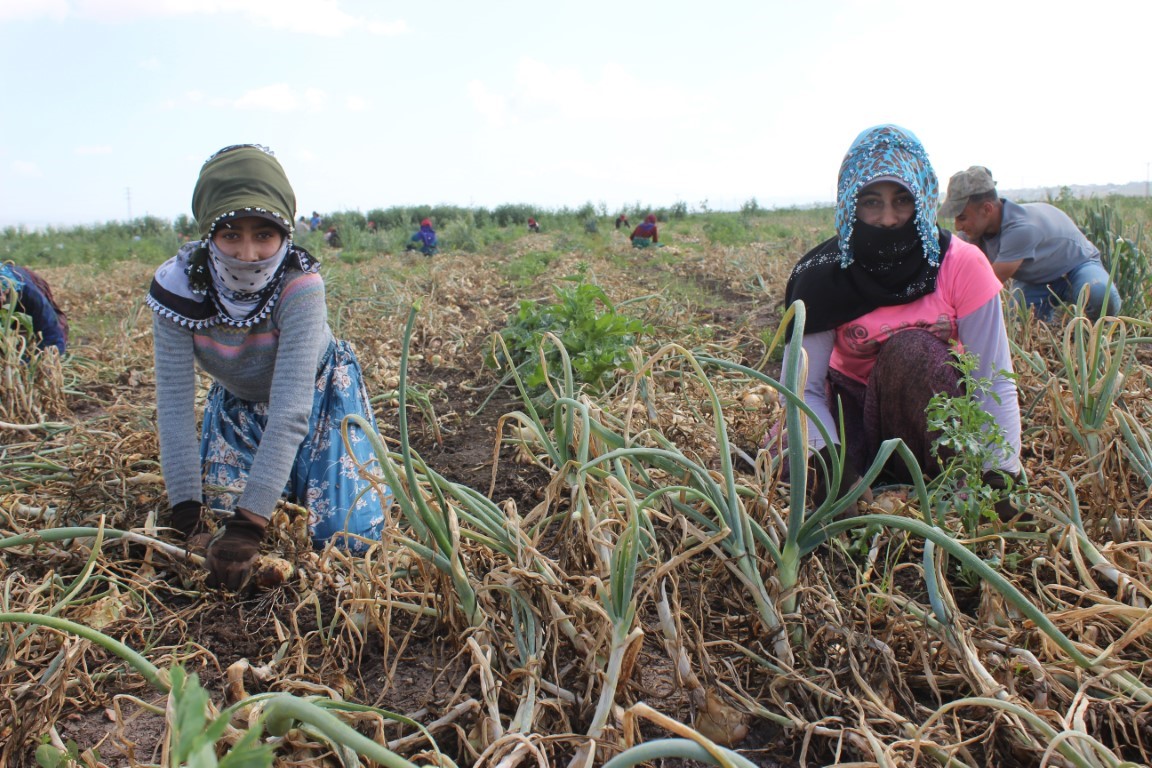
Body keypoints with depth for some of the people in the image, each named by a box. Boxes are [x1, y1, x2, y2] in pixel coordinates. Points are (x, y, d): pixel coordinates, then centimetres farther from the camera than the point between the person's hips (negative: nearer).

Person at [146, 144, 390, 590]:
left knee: (347, 537, -10)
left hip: (318, 394, -3)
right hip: (238, 402, 3)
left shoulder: (299, 286, -36)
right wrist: (187, 520, -28)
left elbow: (290, 409, -39)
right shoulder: (178, 286, -27)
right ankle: (280, 473, 30)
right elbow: (174, 405, -24)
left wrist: (248, 525, -43)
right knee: (218, 521, 1)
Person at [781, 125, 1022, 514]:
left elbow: (995, 383, -18)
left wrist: (999, 480, -29)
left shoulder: (962, 265, -17)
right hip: (852, 405, 0)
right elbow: (802, 387, -19)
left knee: (910, 350, -32)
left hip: (931, 415, 1)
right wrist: (836, 466, -36)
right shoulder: (823, 276, -16)